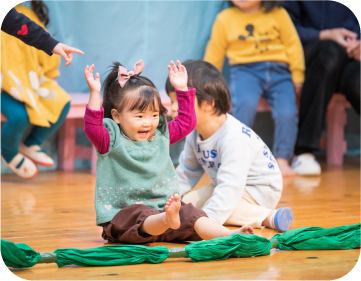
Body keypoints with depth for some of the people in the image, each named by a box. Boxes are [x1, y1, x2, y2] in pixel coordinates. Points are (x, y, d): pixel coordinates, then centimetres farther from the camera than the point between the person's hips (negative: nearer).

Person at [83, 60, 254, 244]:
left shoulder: (160, 135, 18)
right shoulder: (112, 139, -1)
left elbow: (186, 122, 27)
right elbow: (92, 128, -19)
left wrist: (182, 89, 21)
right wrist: (95, 94, -28)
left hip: (161, 208, 6)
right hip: (124, 212, -6)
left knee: (191, 215, -21)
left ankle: (230, 235, -39)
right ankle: (169, 219, -71)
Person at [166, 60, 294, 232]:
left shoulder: (234, 139, -32)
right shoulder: (195, 134, -3)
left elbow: (229, 187, -39)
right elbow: (186, 172, 13)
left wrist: (207, 219, -47)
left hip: (260, 191, -10)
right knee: (186, 202, -3)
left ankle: (268, 217, -30)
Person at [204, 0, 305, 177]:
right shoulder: (225, 19, 9)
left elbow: (292, 44, 11)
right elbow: (214, 53, 16)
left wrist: (297, 75, 5)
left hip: (278, 71, 1)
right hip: (245, 70, -1)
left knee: (287, 112, -22)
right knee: (246, 103, -33)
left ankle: (282, 159, -8)